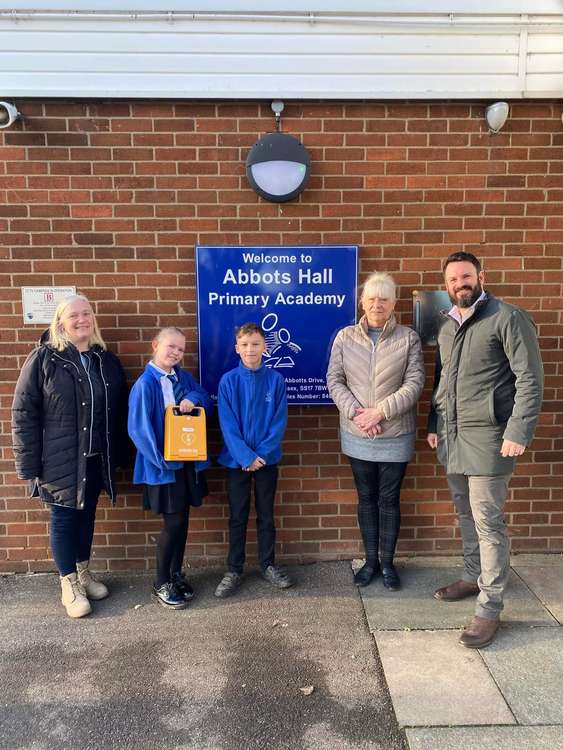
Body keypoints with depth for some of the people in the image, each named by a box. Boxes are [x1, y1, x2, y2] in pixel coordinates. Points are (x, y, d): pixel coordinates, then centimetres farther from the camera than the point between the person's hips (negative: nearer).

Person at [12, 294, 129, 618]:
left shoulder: (107, 360, 4)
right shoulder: (44, 359, -8)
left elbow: (120, 412, 8)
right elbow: (23, 413, -9)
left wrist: (119, 455, 6)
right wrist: (30, 463, -12)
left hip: (96, 458, 4)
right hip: (60, 459, -4)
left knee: (87, 514, 17)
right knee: (64, 518, 8)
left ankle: (84, 573, 36)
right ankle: (69, 584, 25)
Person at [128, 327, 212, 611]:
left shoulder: (183, 377, 5)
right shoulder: (145, 383, -14)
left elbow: (207, 401, 11)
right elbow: (139, 429, -15)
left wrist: (193, 399, -11)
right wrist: (162, 459, -17)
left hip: (188, 461, 6)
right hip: (163, 464, -6)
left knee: (182, 520, 14)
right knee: (173, 523, 0)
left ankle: (176, 573, 33)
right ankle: (161, 584, 20)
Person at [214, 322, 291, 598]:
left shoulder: (275, 379, -5)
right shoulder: (228, 380, -7)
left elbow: (279, 421, -6)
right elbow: (227, 424, -10)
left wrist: (262, 454, -14)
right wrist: (246, 456, -16)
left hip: (267, 458, 1)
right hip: (237, 459, 0)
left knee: (266, 515, 14)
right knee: (237, 517, 10)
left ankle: (268, 564, 30)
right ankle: (234, 570, 24)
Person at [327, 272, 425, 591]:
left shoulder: (409, 338, -3)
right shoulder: (345, 337, 1)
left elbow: (414, 384, -9)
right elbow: (335, 380, -1)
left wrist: (380, 411, -18)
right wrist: (355, 412, -14)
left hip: (396, 435, -1)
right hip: (357, 435, 2)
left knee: (389, 499, 10)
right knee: (366, 498, 13)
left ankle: (388, 562, 27)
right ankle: (371, 561, 29)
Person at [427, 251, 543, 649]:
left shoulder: (508, 318, -9)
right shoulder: (447, 326, 14)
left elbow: (531, 378, -13)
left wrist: (519, 432, -19)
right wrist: (434, 424, 16)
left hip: (486, 437, -7)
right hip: (451, 436, 7)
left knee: (488, 521, -2)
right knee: (467, 514, 18)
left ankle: (490, 608, 10)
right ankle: (473, 577, 35)